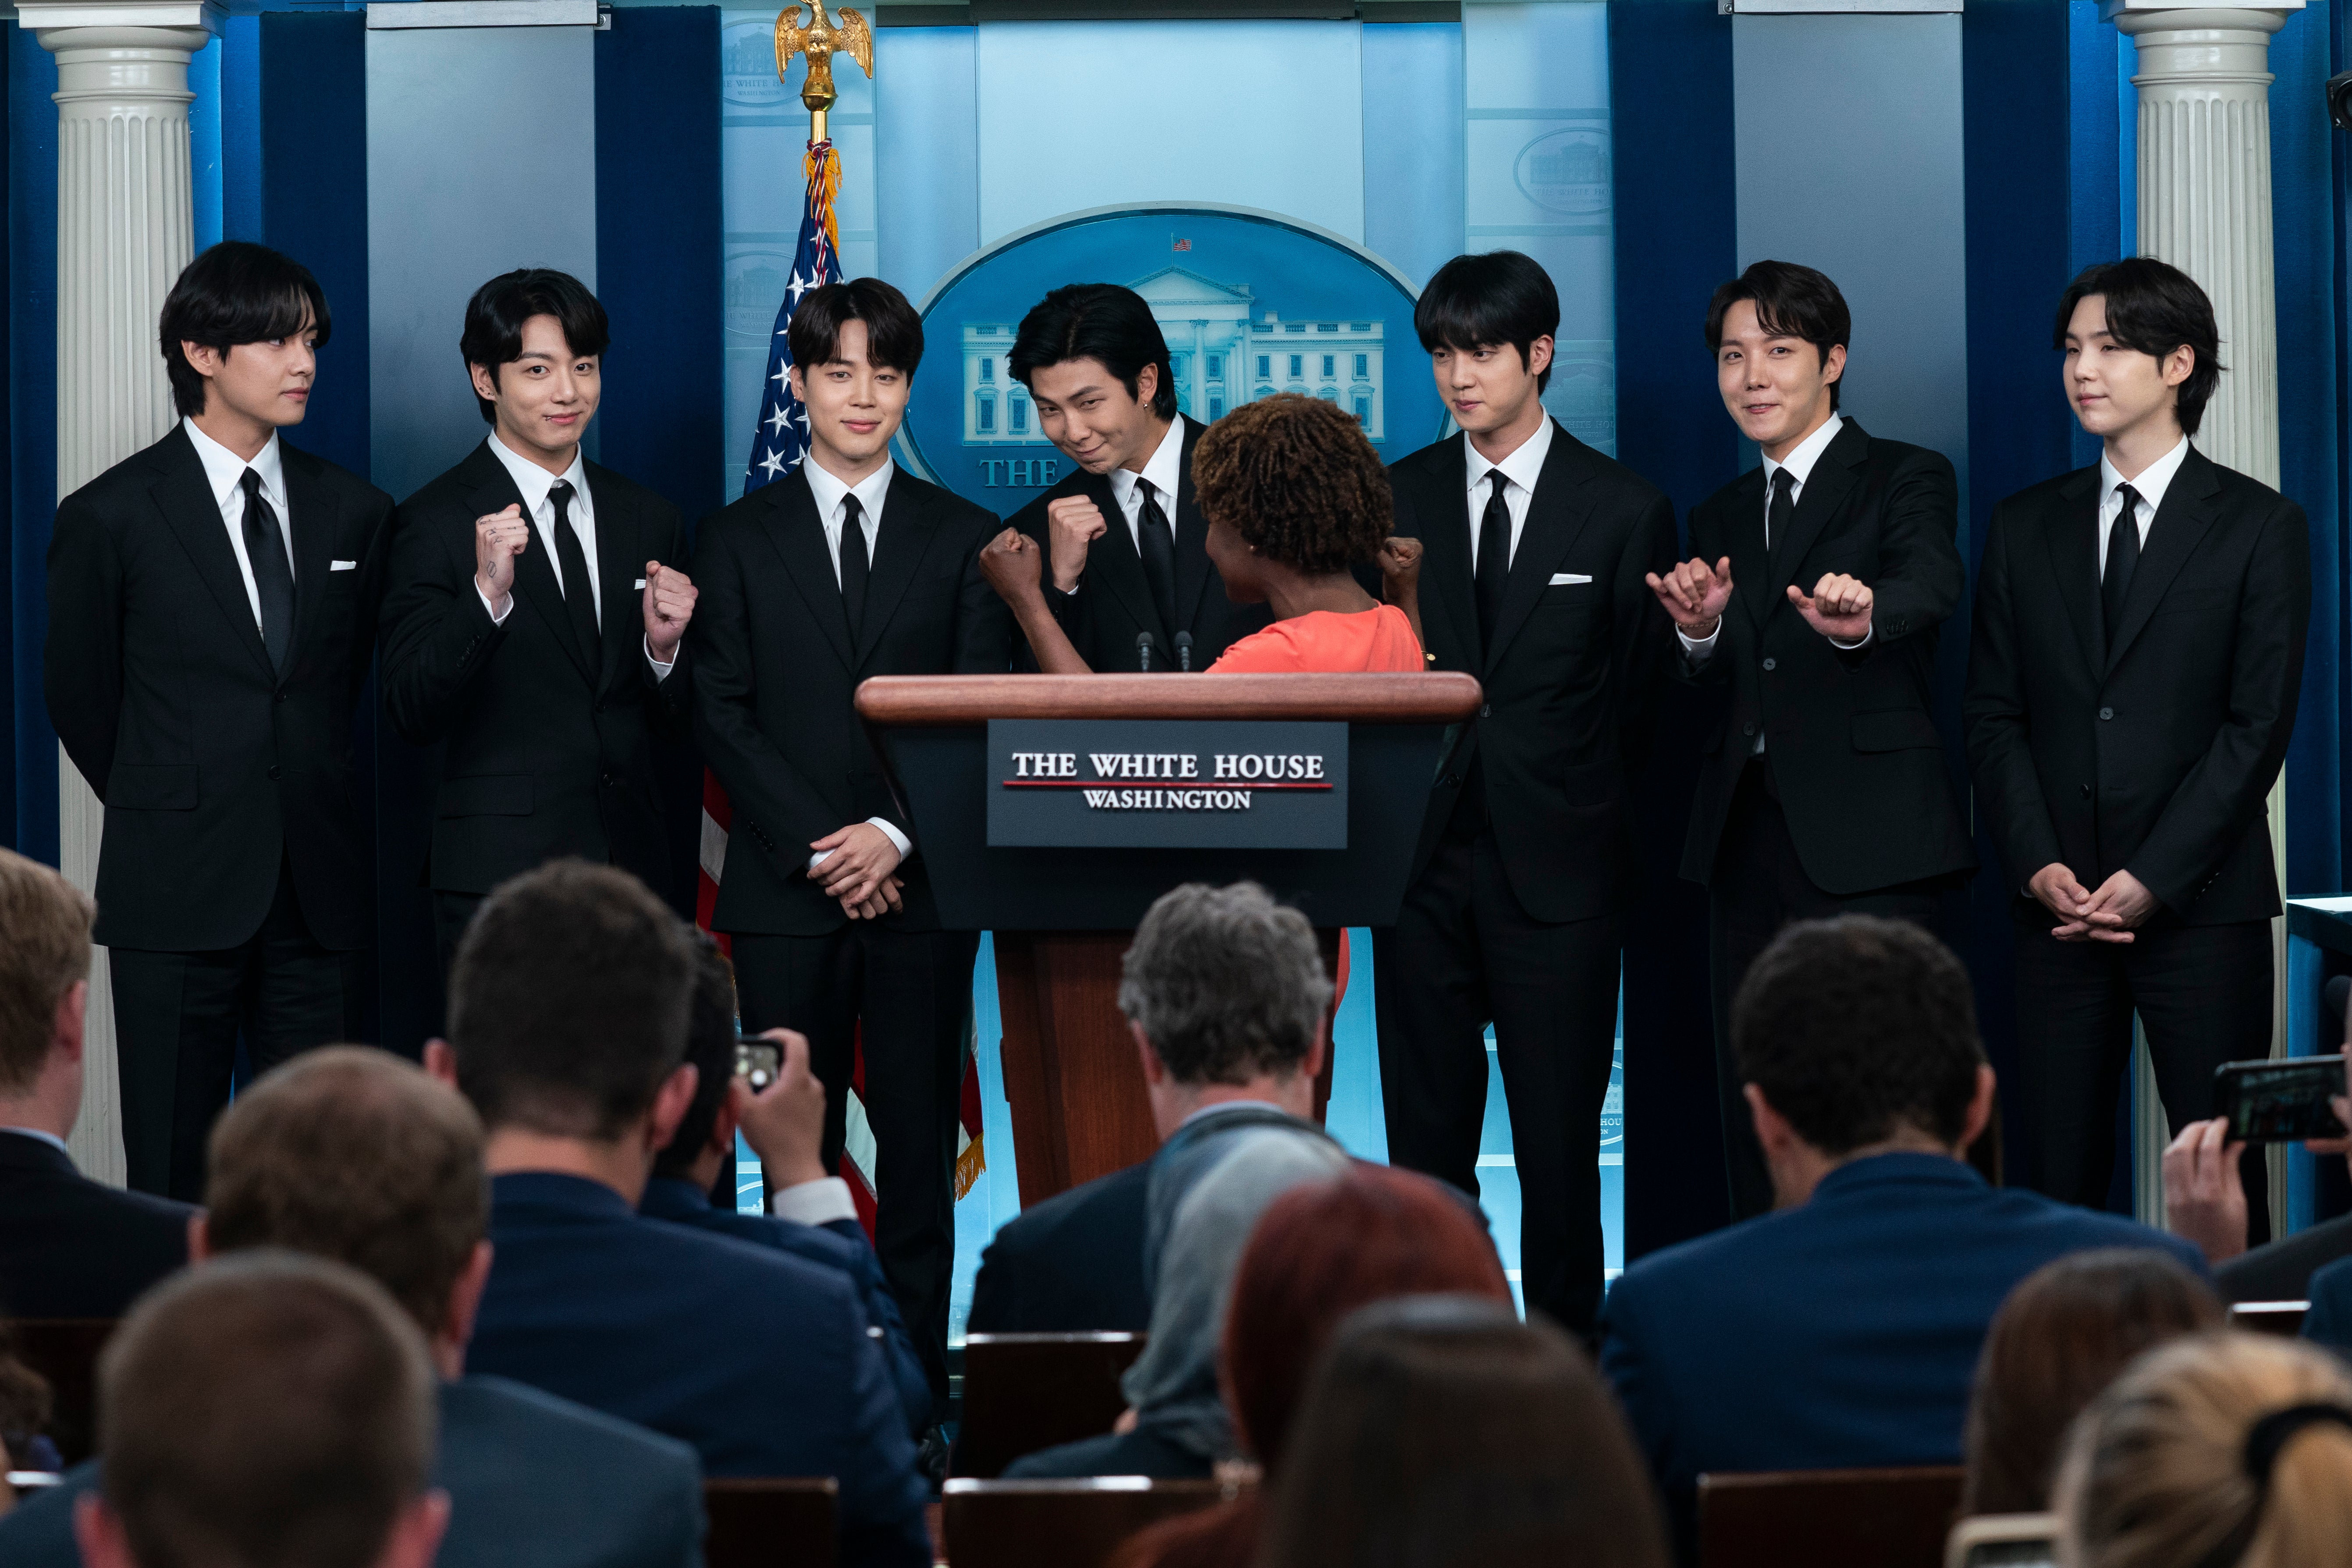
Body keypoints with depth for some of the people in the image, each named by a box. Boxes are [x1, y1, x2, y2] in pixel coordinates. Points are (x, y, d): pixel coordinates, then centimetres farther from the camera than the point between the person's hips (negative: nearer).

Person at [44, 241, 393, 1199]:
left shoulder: (354, 512, 9)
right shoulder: (110, 517, -1)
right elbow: (80, 697, 7)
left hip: (321, 891, 3)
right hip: (182, 893, -3)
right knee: (172, 1168, -1)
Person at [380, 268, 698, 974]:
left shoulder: (648, 519, 12)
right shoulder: (437, 520, -4)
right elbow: (412, 715, -13)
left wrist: (663, 645, -6)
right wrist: (487, 594, -26)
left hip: (634, 864, 5)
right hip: (499, 878, -4)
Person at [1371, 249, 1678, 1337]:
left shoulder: (1625, 512, 2)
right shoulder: (1394, 501, 9)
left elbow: (1641, 698, 6)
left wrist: (1581, 816, 2)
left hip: (1556, 868, -3)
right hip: (1424, 859, 3)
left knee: (1558, 1143, -2)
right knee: (1425, 1136, 5)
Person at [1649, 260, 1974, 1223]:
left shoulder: (1906, 481, 1)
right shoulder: (1720, 519, 20)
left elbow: (1931, 584, -21)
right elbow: (1715, 682, 11)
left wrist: (1860, 617, -43)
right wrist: (1700, 631, -12)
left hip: (1868, 843, -6)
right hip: (1748, 842, 6)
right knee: (1752, 1110, 6)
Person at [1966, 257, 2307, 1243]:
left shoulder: (2260, 528, 3)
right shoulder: (2025, 530, 14)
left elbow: (2258, 725, -4)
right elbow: (1994, 717, 9)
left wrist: (2150, 879, -11)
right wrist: (2038, 866, -6)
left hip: (2200, 904, -3)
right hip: (2058, 904, 3)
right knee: (2059, 1173, 0)